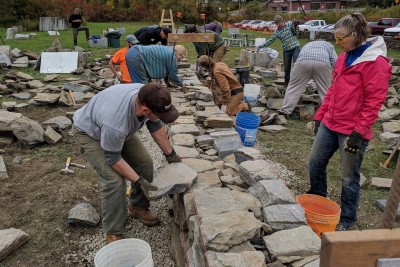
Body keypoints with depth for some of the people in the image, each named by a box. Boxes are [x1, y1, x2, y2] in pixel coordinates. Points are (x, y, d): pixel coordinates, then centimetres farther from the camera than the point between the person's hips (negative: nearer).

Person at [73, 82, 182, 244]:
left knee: (144, 162, 1)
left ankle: (138, 207, 23)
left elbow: (156, 125, -5)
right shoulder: (115, 123, -44)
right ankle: (113, 233, 0)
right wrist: (139, 181, -24)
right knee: (115, 180, -19)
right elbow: (113, 158, -26)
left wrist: (170, 153, -3)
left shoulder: (148, 98, -26)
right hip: (90, 133, -7)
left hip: (120, 128, 7)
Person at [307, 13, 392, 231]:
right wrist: (320, 115, 15)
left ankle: (346, 219, 26)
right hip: (330, 124, 8)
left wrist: (358, 132, -19)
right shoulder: (343, 57, 12)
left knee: (349, 177, 5)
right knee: (315, 164, 15)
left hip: (352, 131, -8)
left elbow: (374, 101, -16)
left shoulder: (375, 61, -13)